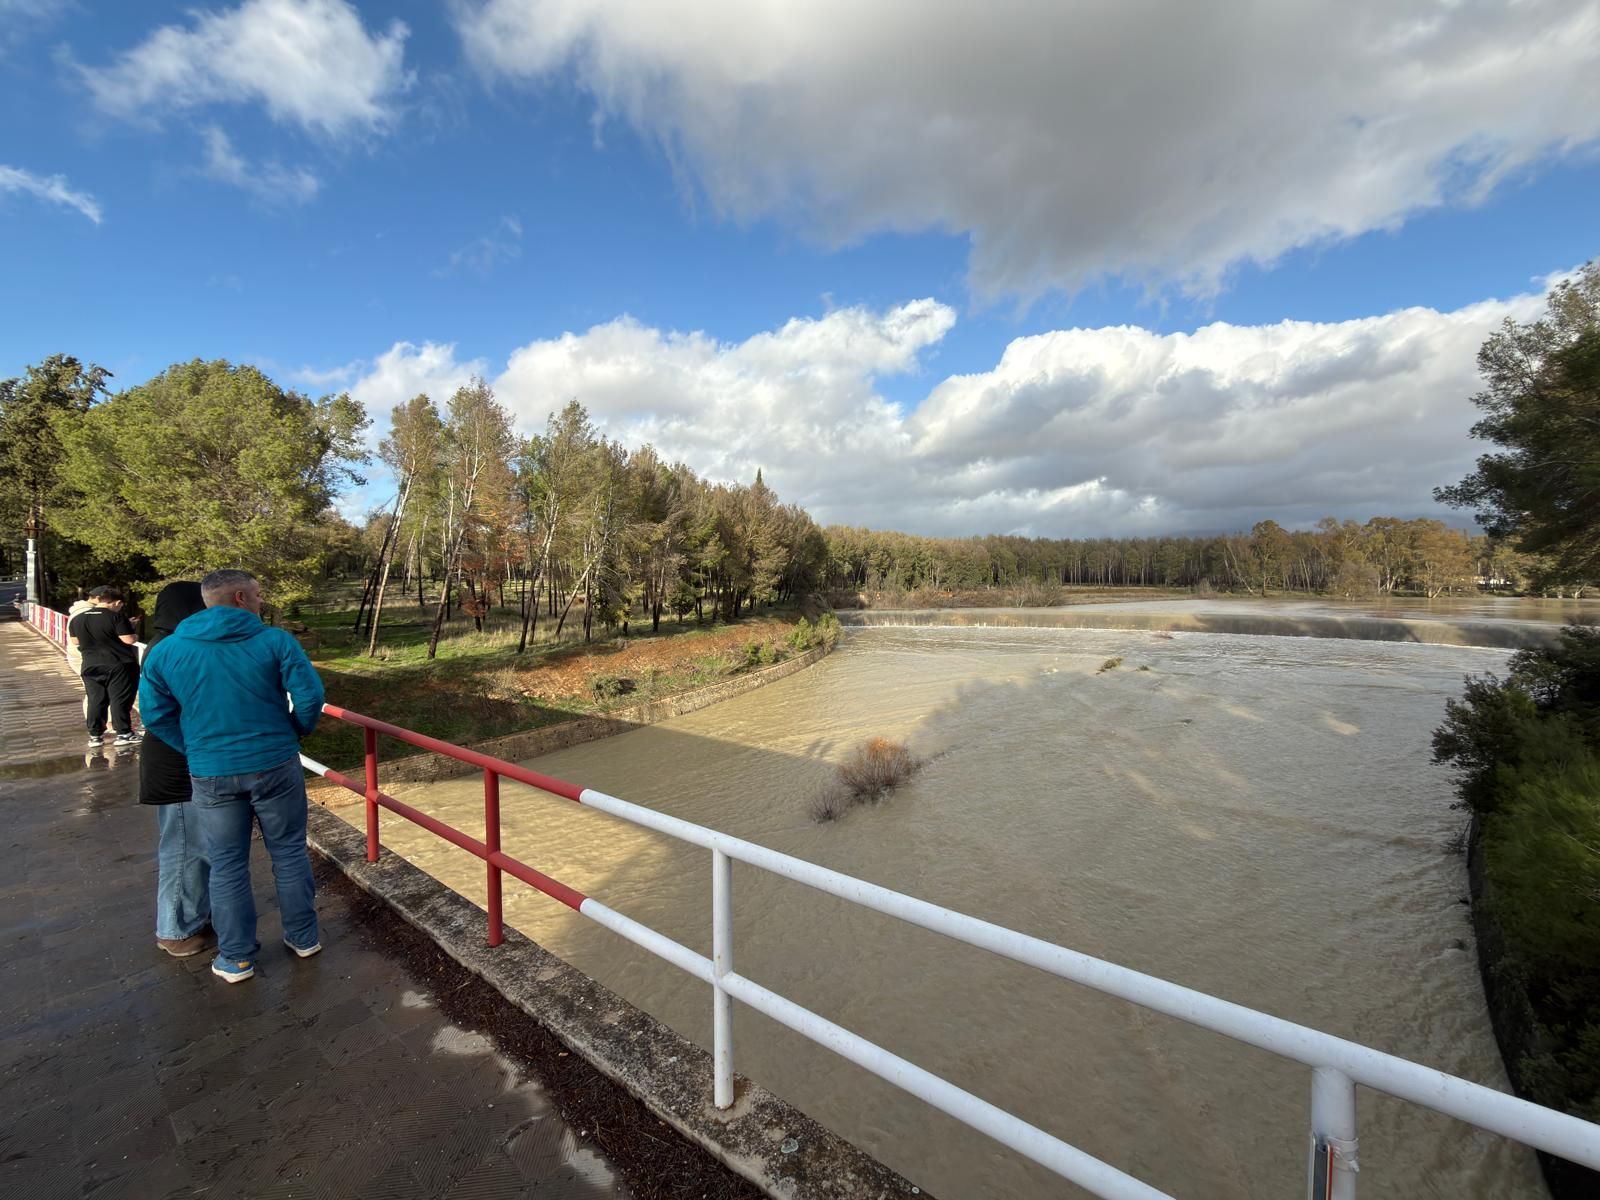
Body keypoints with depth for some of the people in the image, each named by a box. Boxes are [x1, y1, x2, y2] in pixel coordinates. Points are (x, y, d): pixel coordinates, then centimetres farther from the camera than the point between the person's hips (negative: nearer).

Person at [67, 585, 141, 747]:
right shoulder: (116, 617, -13)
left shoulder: (77, 619, 6)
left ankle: (95, 735, 14)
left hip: (91, 666, 6)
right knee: (120, 700, -2)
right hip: (119, 665, -5)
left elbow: (75, 641, 16)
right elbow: (129, 640, -17)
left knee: (95, 700, 11)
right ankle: (124, 734, 0)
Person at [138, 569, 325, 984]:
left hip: (211, 774, 2)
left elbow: (155, 715, 2)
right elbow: (310, 695, -15)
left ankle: (236, 958, 26)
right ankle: (304, 937, 28)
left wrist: (196, 750, 12)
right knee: (289, 853, 14)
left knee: (227, 865, 15)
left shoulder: (166, 651, -1)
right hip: (274, 765, -2)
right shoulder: (275, 640, -11)